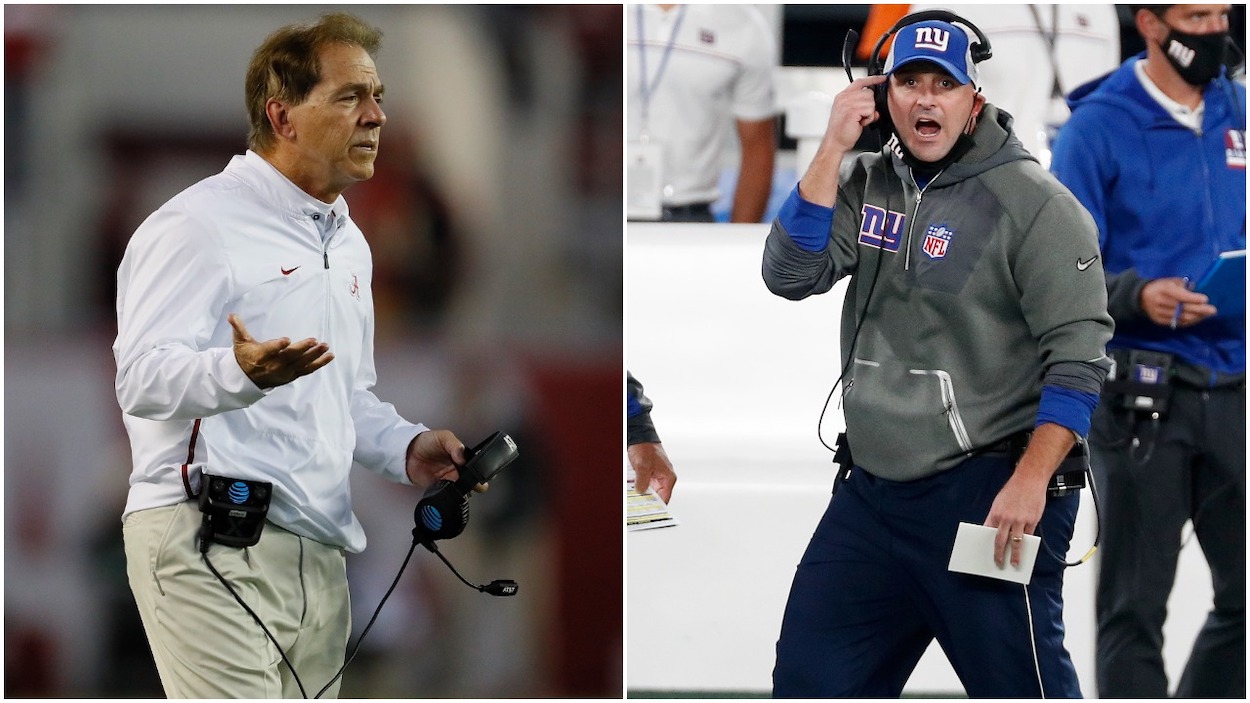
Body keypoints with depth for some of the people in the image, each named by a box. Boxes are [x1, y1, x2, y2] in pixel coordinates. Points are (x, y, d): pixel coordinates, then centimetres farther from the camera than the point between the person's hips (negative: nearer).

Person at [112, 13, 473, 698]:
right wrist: (242, 372, -37)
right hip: (210, 548, -9)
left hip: (319, 557, 9)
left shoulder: (348, 243, 24)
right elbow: (141, 376, -18)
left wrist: (407, 449, 14)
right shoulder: (199, 224, -7)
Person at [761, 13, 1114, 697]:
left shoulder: (1036, 203, -9)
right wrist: (833, 148, -9)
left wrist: (1031, 481, -19)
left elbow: (1080, 358, -12)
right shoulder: (866, 185, 9)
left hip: (989, 494, -6)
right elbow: (790, 275, -3)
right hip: (870, 491, 6)